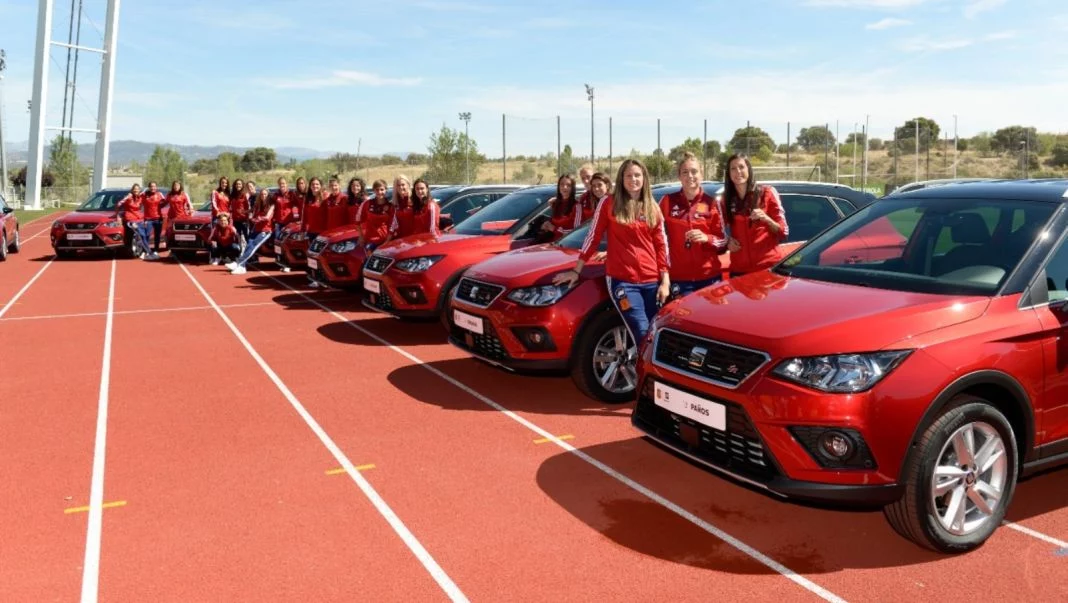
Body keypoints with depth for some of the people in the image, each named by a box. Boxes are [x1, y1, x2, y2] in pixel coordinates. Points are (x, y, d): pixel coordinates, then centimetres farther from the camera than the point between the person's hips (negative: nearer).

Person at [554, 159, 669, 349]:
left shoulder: (653, 208, 11)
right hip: (622, 280, -4)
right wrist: (576, 270, 5)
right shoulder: (609, 204, 1)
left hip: (652, 280, 4)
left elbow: (661, 245, 10)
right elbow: (593, 238, 4)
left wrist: (665, 281, 4)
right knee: (643, 336, -12)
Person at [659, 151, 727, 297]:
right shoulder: (667, 202, 3)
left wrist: (706, 238, -14)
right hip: (679, 278, -1)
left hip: (709, 277, 1)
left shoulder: (711, 203, 4)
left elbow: (723, 243, 6)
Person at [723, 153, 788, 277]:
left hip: (769, 265, -2)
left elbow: (784, 232, 0)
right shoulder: (726, 200, 7)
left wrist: (766, 219, -17)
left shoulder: (766, 193, -1)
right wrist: (727, 240, -1)